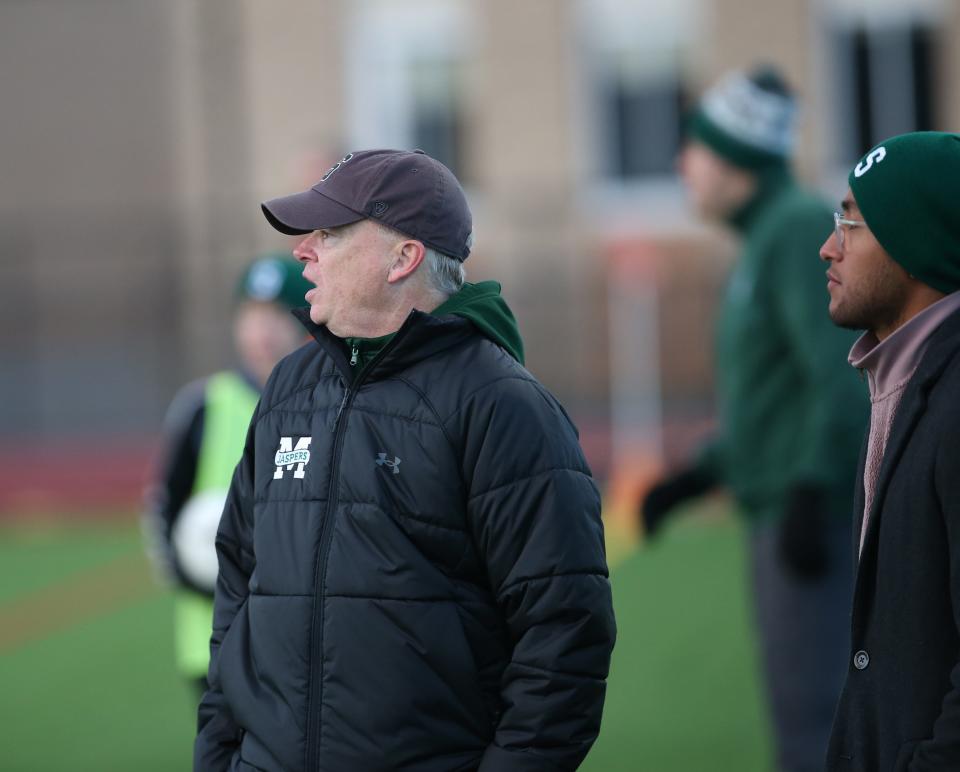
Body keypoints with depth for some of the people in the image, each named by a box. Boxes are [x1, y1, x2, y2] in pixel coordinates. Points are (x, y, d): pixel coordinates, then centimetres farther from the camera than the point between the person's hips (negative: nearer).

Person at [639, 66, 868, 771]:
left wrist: (809, 496, -27)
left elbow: (843, 372, -21)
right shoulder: (768, 243, 19)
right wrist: (691, 481, 22)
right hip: (783, 510, 10)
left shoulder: (803, 227, -12)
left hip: (818, 515, -10)